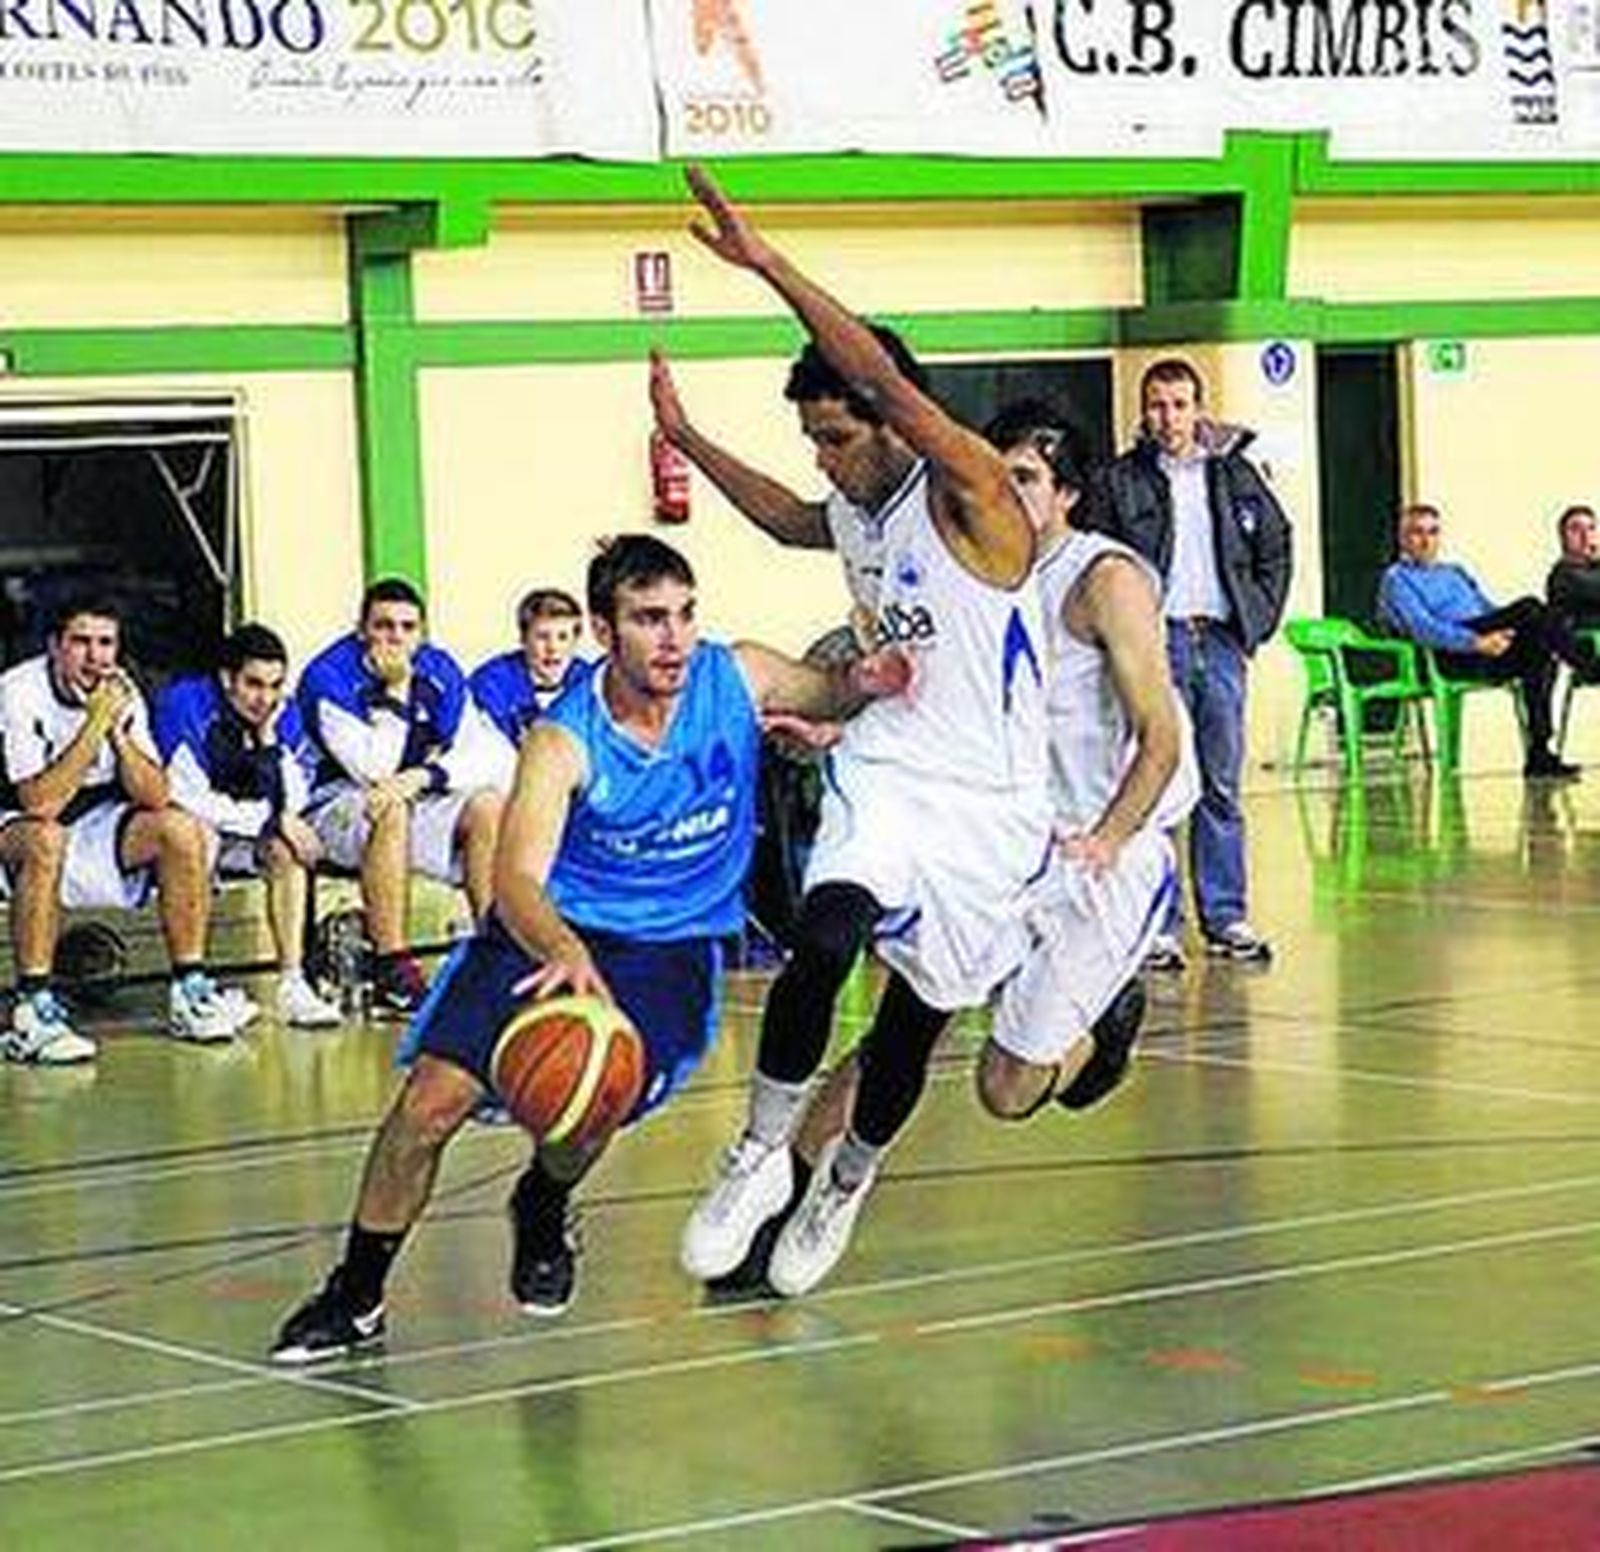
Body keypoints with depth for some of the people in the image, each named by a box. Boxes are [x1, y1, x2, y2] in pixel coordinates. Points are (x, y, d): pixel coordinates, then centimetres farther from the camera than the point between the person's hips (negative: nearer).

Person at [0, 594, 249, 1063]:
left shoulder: (121, 690, -7)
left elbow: (156, 798, -11)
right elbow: (40, 804, -34)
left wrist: (119, 732, -25)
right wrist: (96, 724, -34)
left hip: (93, 823, 6)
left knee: (182, 830, -14)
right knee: (46, 840, -38)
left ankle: (189, 993, -5)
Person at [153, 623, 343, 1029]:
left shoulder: (282, 714, -2)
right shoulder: (184, 704, -20)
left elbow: (294, 801, -8)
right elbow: (189, 797, -25)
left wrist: (269, 736, -20)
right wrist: (271, 817, -21)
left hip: (243, 837, 5)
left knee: (286, 847, -21)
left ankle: (292, 984, -23)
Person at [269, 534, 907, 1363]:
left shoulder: (737, 678, -11)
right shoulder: (563, 742, -20)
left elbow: (828, 694, 8)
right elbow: (516, 877, -32)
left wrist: (862, 682, -18)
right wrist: (565, 954, -54)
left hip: (669, 946, 1)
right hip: (552, 932, -1)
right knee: (432, 1098, -12)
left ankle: (543, 1213, 14)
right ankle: (356, 1295, 9)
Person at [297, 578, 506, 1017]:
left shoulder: (440, 671, 2)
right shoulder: (328, 677, -14)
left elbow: (480, 756, -4)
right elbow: (373, 771, -21)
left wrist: (425, 776, -22)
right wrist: (395, 690, -23)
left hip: (419, 802, 5)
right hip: (337, 807, -5)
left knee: (488, 806, -19)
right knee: (390, 809, -37)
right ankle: (392, 971, -38)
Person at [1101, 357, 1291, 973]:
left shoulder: (1235, 475, 9)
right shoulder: (1122, 481, -1)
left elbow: (1276, 546, 18)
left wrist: (1261, 617, 9)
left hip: (1222, 641, 3)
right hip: (1155, 643, -3)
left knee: (1222, 788, 7)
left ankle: (1226, 918, 14)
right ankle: (1158, 924, 0)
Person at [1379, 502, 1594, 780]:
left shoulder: (1455, 572, 33)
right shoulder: (1396, 578, 9)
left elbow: (1492, 612, 26)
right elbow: (1422, 628, -8)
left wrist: (1507, 633, 1)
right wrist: (1477, 642, -21)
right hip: (1450, 655, -7)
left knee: (1539, 653, -27)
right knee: (1531, 608, -26)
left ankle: (1539, 753, -31)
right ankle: (1588, 666, -28)